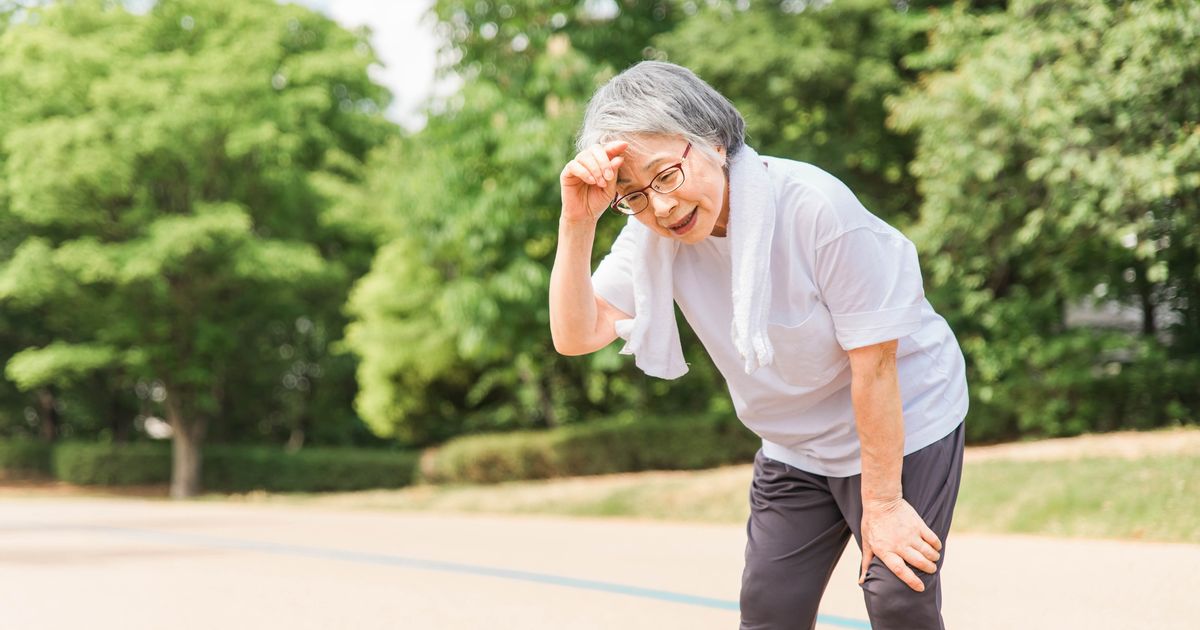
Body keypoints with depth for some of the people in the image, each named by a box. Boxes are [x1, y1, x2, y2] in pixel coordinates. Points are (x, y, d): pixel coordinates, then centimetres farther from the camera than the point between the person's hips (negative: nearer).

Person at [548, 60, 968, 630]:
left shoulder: (817, 209, -30)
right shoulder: (655, 235, -14)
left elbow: (873, 364, -25)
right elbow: (576, 336, -21)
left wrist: (882, 501, -18)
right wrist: (577, 224, -34)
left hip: (903, 428, -5)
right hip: (793, 450, 5)